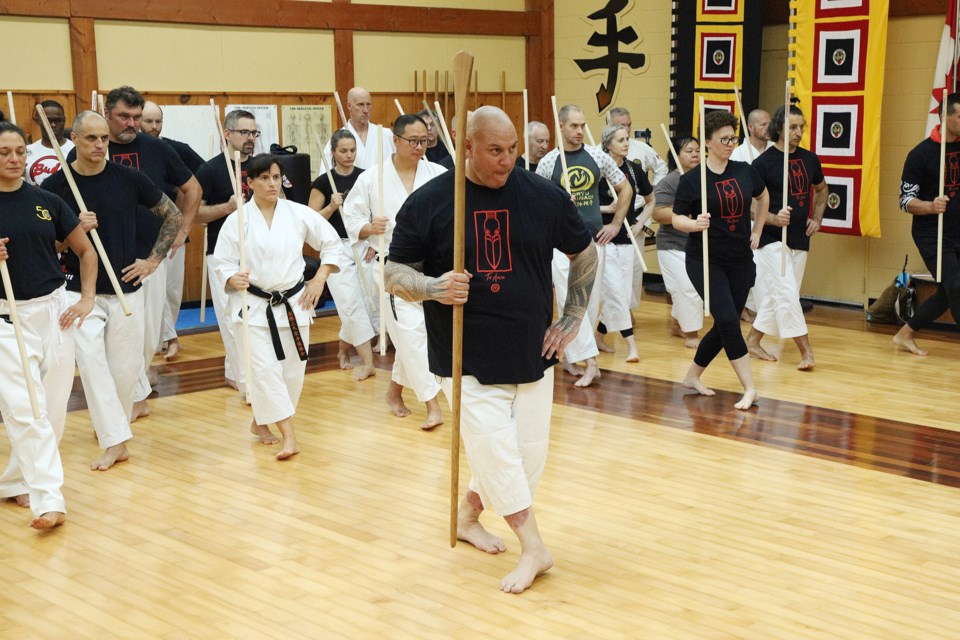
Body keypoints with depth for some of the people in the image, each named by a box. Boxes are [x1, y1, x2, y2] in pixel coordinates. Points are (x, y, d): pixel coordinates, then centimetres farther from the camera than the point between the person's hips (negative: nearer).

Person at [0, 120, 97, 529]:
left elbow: (86, 251, 12)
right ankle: (48, 500, -13)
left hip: (53, 312, 3)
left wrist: (86, 300, 3)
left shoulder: (46, 202, 3)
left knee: (53, 408, 8)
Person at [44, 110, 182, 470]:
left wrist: (154, 259, 2)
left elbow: (172, 216, 8)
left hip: (126, 288, 1)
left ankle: (110, 423, 31)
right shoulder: (55, 186, -5)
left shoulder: (128, 179, -3)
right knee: (91, 362, -13)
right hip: (80, 290, -1)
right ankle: (115, 440, -6)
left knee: (126, 366, 7)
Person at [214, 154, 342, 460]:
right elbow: (223, 262, -2)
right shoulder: (237, 220, -7)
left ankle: (261, 421, 30)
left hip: (293, 303, 3)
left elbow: (331, 243, 9)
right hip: (254, 305, -3)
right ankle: (288, 435, -11)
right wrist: (233, 279, -23)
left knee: (293, 368, 7)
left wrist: (319, 280, 2)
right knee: (265, 368, -14)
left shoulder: (299, 214, -2)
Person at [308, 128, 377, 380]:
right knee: (352, 304, -9)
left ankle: (343, 350, 29)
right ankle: (367, 362, -6)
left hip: (363, 246, 3)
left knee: (361, 302, 4)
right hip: (337, 247, -3)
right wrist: (332, 206, -18)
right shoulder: (323, 182, -4)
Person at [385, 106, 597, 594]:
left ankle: (467, 516, 34)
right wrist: (433, 287, -23)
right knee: (495, 450, -11)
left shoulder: (544, 197, -3)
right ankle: (534, 549, 6)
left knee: (528, 453, 8)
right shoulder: (428, 202, -8)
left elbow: (585, 254, 12)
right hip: (468, 358, -3)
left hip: (532, 352, 3)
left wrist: (572, 320, 7)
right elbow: (394, 274, -2)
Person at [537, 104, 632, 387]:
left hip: (594, 239, 3)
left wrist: (616, 224, 8)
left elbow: (625, 188, 14)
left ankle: (570, 356, 21)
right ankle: (590, 362, -9)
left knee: (591, 301, 7)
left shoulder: (598, 157, 4)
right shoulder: (547, 162, -3)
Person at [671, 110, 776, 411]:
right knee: (728, 320, -17)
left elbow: (763, 196, 22)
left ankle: (693, 375, 28)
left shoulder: (744, 171, 3)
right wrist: (695, 223, -28)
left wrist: (757, 231, 16)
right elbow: (677, 218, -8)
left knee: (725, 326, 8)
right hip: (705, 261, -5)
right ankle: (750, 389, -9)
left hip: (740, 261, 5)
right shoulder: (692, 179, -9)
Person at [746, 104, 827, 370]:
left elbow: (821, 189, 25)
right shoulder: (763, 162, -11)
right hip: (772, 239, -6)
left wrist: (817, 218, 12)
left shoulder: (809, 159, 7)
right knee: (788, 294, -12)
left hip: (800, 239, 6)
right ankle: (806, 351, -7)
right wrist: (774, 219, -25)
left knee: (776, 297, 11)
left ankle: (753, 340, 25)